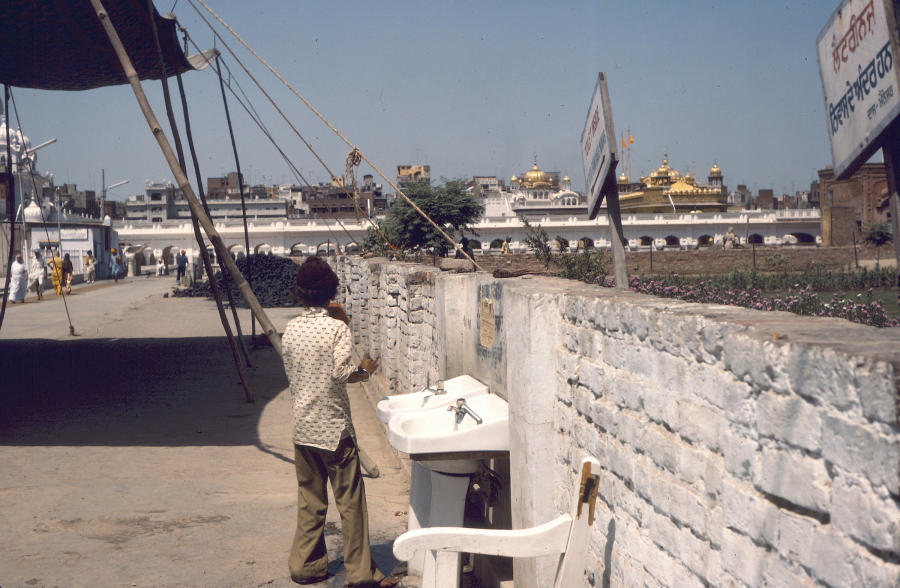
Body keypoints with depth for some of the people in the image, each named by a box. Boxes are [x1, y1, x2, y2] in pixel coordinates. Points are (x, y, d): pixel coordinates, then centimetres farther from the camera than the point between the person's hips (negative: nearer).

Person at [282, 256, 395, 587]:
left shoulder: (291, 330, 3)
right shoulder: (337, 328, -12)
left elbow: (291, 374, 10)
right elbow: (340, 373, -19)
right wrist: (364, 371, -3)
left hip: (303, 427, 6)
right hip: (334, 427, -5)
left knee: (309, 500, 14)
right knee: (350, 500, 1)